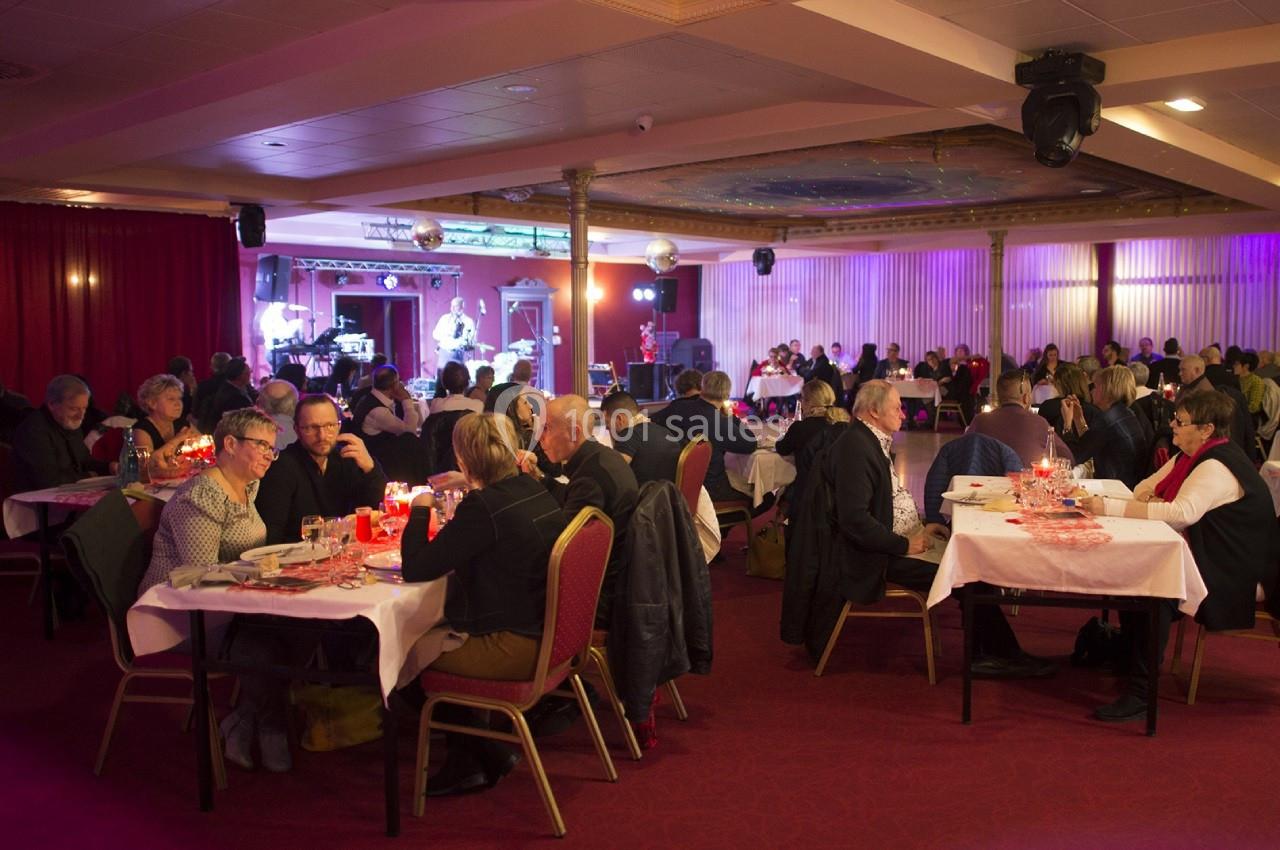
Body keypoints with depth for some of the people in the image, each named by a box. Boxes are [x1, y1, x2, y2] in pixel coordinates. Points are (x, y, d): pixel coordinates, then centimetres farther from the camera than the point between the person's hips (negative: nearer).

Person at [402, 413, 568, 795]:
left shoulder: (483, 506, -22)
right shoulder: (535, 491, 4)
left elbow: (415, 569, -17)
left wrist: (419, 509, -3)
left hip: (514, 648, -9)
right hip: (545, 633, 9)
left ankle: (486, 758, 22)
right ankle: (466, 760, 25)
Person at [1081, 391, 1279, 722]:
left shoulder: (1217, 468, -21)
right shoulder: (1189, 456, 10)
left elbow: (1182, 512, -37)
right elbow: (1145, 487, 16)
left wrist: (1110, 507, -38)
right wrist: (1148, 498, -10)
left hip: (1232, 569, -10)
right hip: (1199, 553, 10)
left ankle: (1141, 695, -25)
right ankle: (1125, 650, 11)